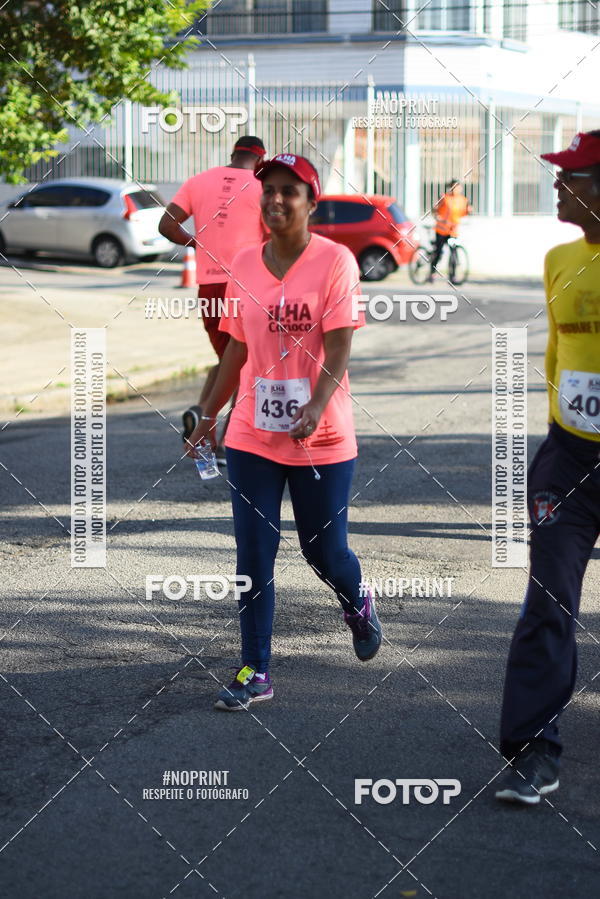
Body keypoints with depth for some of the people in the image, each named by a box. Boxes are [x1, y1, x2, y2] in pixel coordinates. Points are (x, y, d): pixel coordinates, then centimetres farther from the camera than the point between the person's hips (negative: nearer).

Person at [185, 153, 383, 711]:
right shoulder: (245, 264, 7)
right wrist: (209, 414, 16)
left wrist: (315, 408, -29)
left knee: (324, 551, 8)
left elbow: (338, 348, -14)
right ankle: (254, 673, 9)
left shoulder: (335, 260, -7)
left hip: (322, 438, -3)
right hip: (252, 435, 4)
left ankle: (356, 602, 42)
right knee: (253, 557, 1)